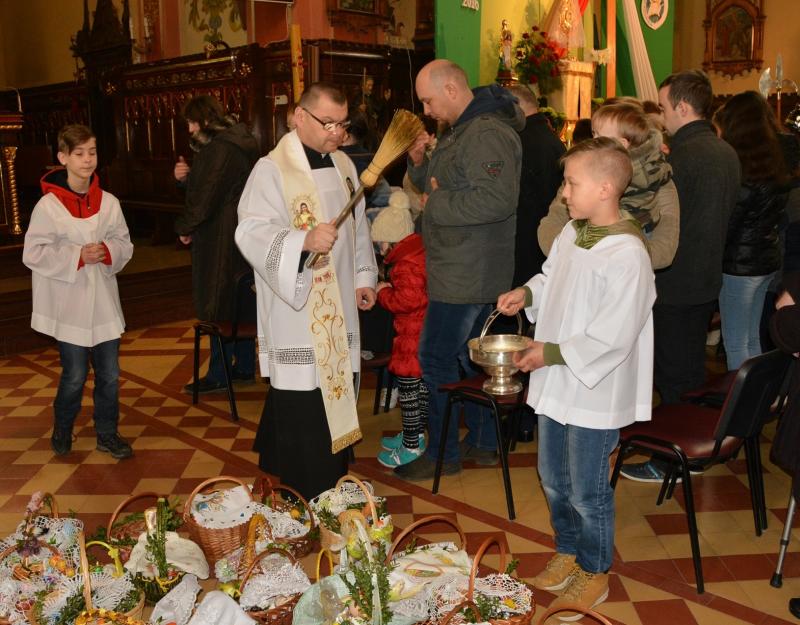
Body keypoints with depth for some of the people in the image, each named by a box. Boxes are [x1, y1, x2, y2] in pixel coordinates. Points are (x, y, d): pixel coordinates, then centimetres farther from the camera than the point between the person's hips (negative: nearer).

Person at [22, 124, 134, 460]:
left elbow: (125, 244, 6)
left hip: (104, 301, 3)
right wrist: (77, 256, -18)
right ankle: (62, 430, 33)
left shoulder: (109, 202, -1)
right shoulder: (48, 205, -10)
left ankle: (107, 433, 27)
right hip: (68, 304, -3)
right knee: (74, 376, 7)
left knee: (109, 374, 9)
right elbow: (33, 253, -10)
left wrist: (108, 252, -15)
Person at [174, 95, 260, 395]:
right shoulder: (235, 141, 15)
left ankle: (218, 375, 4)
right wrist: (185, 176, 2)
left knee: (219, 304, -4)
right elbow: (202, 185, 21)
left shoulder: (223, 149, -17)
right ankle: (244, 366, 24)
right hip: (238, 235, 10)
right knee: (240, 302, 15)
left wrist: (185, 227, -6)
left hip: (221, 238, -10)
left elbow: (206, 196, -19)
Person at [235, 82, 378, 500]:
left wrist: (364, 275, 15)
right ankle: (308, 500, 11)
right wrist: (304, 240, -37)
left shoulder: (343, 164, 11)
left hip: (338, 305, 7)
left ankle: (334, 483, 30)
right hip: (297, 308, -7)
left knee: (336, 392, 14)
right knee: (302, 403, -3)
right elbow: (252, 232, -22)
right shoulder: (272, 169, -11)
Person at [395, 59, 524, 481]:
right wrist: (419, 162, 2)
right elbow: (438, 186, 22)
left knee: (436, 358, -3)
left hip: (465, 273, -11)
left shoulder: (488, 134, -19)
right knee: (470, 355, 17)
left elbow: (497, 200, -30)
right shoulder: (460, 131, 16)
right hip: (471, 270, 11)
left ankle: (443, 453, 10)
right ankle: (483, 442, 29)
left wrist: (437, 203, -20)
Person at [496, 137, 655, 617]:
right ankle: (568, 552, 43)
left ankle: (594, 574, 31)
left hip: (595, 391, -8)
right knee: (554, 479, 21)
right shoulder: (572, 232, 2)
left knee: (587, 490, 8)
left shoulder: (627, 254, -23)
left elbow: (612, 337, -24)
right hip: (556, 383, 8)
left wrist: (551, 352, -20)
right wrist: (527, 293, 1)